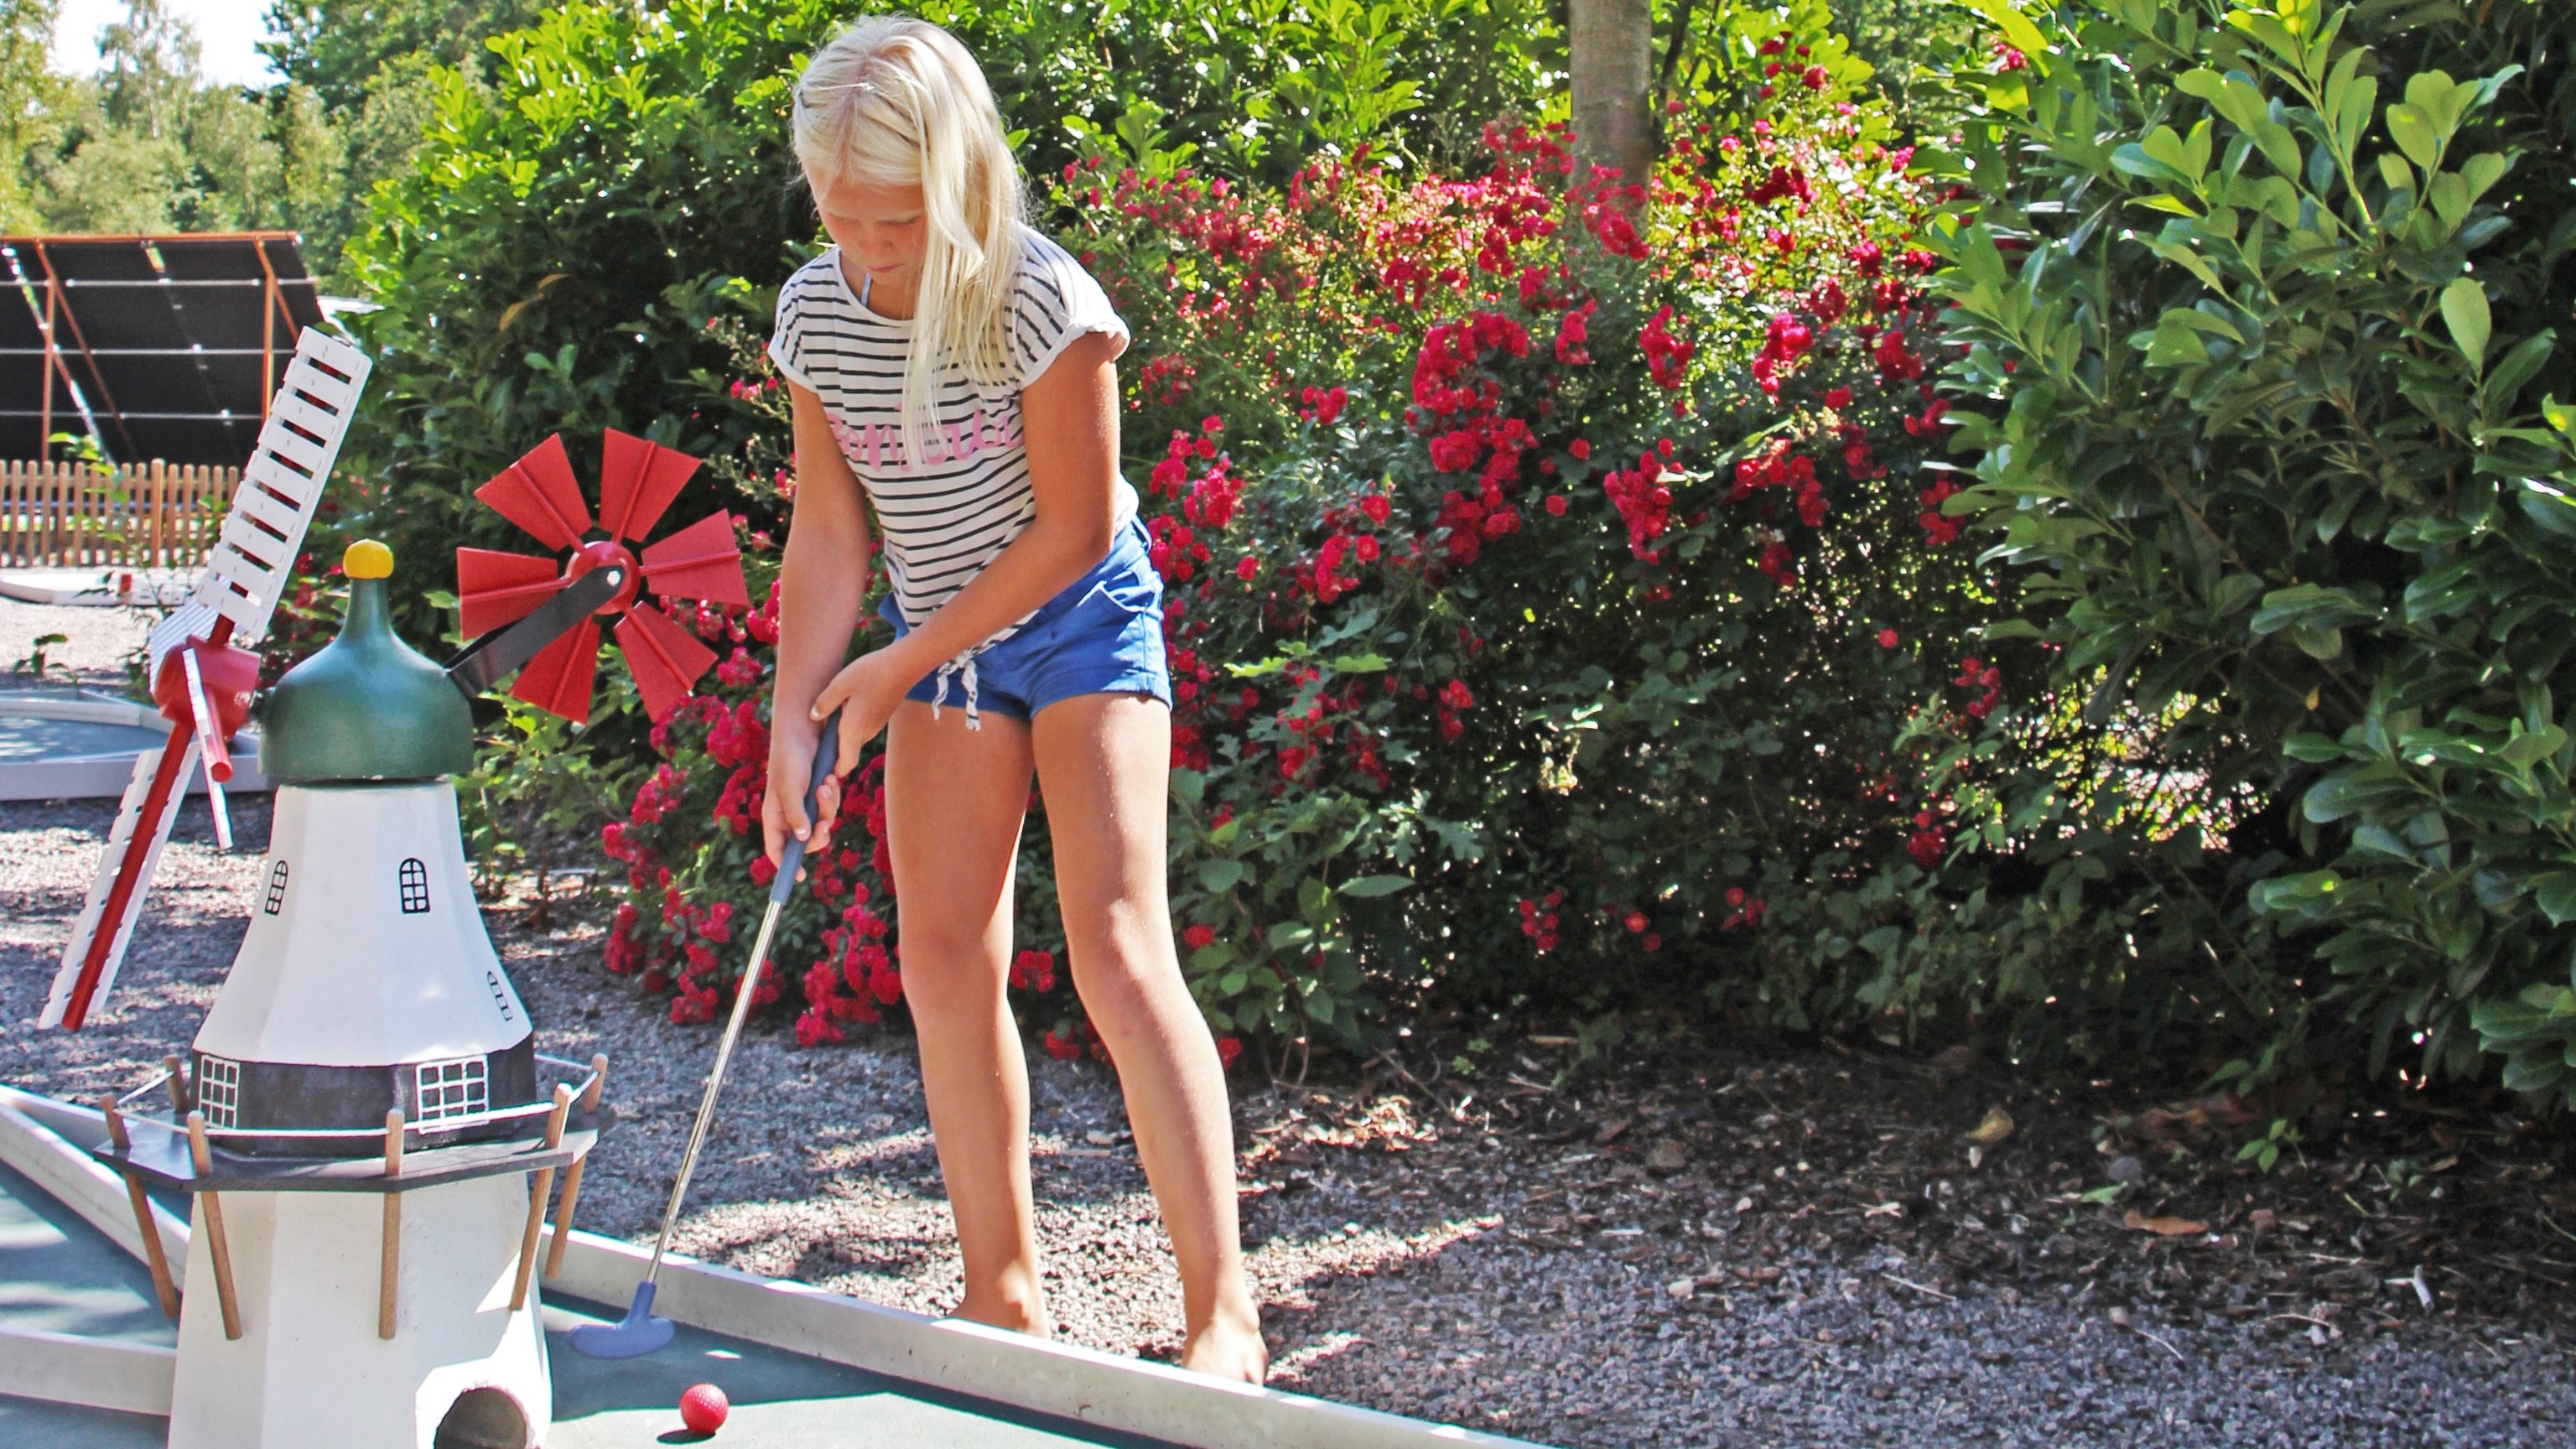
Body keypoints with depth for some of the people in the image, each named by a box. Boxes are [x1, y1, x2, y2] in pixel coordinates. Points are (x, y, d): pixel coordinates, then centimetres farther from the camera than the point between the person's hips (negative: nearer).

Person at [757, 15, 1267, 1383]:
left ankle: (1221, 1305, -13)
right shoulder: (813, 313, -7)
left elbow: (1073, 528, -18)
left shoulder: (1040, 299, -24)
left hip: (1080, 620, -5)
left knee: (1115, 945, -16)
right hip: (939, 643, 6)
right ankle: (1003, 1291, 13)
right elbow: (828, 533, 1)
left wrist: (899, 667, -14)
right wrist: (795, 716, -8)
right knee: (944, 958, 1)